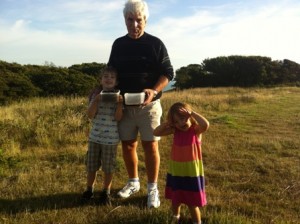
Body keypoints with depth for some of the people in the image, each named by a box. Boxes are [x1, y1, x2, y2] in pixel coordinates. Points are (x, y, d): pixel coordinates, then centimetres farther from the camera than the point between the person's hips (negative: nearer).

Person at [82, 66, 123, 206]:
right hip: (95, 136, 2)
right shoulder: (96, 95, 0)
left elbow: (118, 118, -11)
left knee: (108, 167, 7)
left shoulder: (118, 96, -4)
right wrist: (96, 101, -20)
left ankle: (106, 192, 25)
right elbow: (90, 115, -9)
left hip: (111, 138, -2)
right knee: (91, 166, 12)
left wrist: (120, 103, -22)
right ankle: (89, 189, 31)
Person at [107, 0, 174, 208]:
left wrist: (154, 91, -22)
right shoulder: (118, 44, 7)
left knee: (150, 146, 0)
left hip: (149, 105, -3)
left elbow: (168, 73, -6)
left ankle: (153, 188, 13)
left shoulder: (155, 43, -4)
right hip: (125, 106, 4)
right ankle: (133, 182, 28)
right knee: (128, 145, 9)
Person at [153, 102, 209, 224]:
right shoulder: (175, 131, -3)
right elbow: (156, 132, -2)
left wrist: (192, 112, -28)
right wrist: (167, 123, -13)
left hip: (191, 173, -5)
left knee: (192, 202, 8)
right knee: (175, 199, 23)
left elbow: (206, 124, -37)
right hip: (175, 171, 5)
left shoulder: (196, 130, -15)